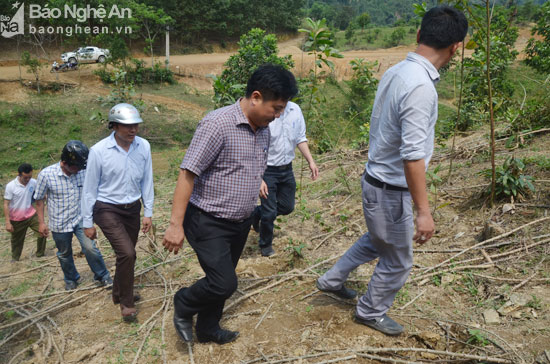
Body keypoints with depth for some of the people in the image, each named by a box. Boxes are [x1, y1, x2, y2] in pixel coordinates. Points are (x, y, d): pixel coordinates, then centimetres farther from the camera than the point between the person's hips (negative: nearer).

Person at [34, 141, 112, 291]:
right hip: (59, 223, 0)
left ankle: (102, 277, 12)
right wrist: (41, 222, -3)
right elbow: (39, 199, -4)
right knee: (64, 254, 17)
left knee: (90, 248, -10)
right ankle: (71, 279, 41)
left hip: (81, 219, 0)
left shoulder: (84, 172, -16)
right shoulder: (46, 174, -18)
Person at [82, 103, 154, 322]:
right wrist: (88, 223, -3)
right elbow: (89, 189, -7)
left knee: (127, 255, 15)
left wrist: (148, 213, 3)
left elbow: (146, 181, 1)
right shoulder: (99, 151, -16)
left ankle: (119, 294, 40)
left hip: (132, 209, 4)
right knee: (127, 253, -16)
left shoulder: (143, 146, -8)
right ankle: (126, 302, 6)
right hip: (107, 210, -4)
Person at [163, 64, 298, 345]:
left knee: (222, 283, 18)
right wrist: (176, 224, -23)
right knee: (224, 284, -9)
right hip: (209, 223, -7)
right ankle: (183, 305, 21)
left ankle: (207, 329, 41)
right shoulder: (218, 124, -21)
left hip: (241, 223, 8)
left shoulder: (264, 130, 4)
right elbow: (188, 174, -22)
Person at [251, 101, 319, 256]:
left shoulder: (295, 110, -4)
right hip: (267, 171, -6)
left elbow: (300, 138, 10)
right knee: (269, 212, 3)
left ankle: (258, 213, 44)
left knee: (288, 207, 17)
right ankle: (266, 245, 30)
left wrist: (310, 161, 3)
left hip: (287, 169, 6)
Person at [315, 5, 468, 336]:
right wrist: (423, 211, -25)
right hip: (391, 190, -8)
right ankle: (371, 312, 37)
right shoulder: (421, 87, -27)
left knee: (377, 241, 31)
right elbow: (412, 156, -30)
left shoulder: (396, 72, 0)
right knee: (398, 262, 15)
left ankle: (333, 279, 44)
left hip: (378, 180, 9)